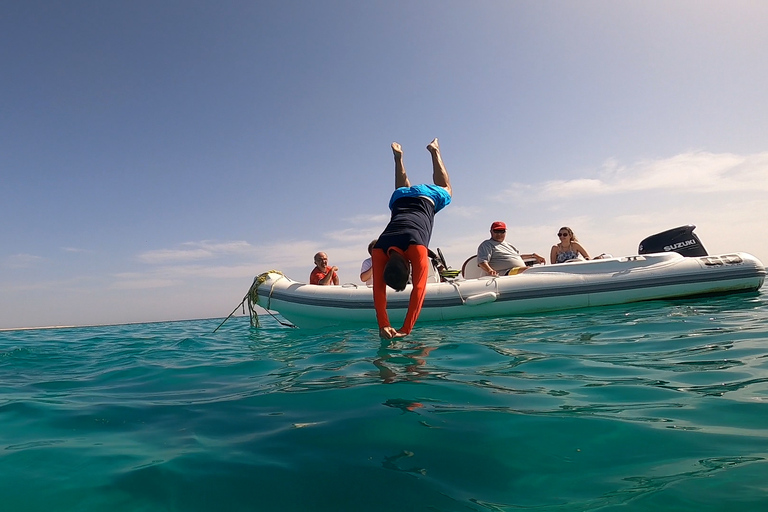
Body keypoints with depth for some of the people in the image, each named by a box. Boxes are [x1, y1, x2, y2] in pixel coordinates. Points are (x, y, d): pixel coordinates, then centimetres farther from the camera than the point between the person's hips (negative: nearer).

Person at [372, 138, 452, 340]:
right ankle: (398, 156, 56)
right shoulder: (378, 251, -35)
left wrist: (406, 329, -49)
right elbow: (378, 290, -32)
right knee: (402, 188, 36)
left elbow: (418, 289, -46)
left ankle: (434, 150, 44)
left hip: (426, 199, -2)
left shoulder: (417, 249, -45)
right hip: (401, 200, 2)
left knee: (445, 190, 30)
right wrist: (383, 325, -40)